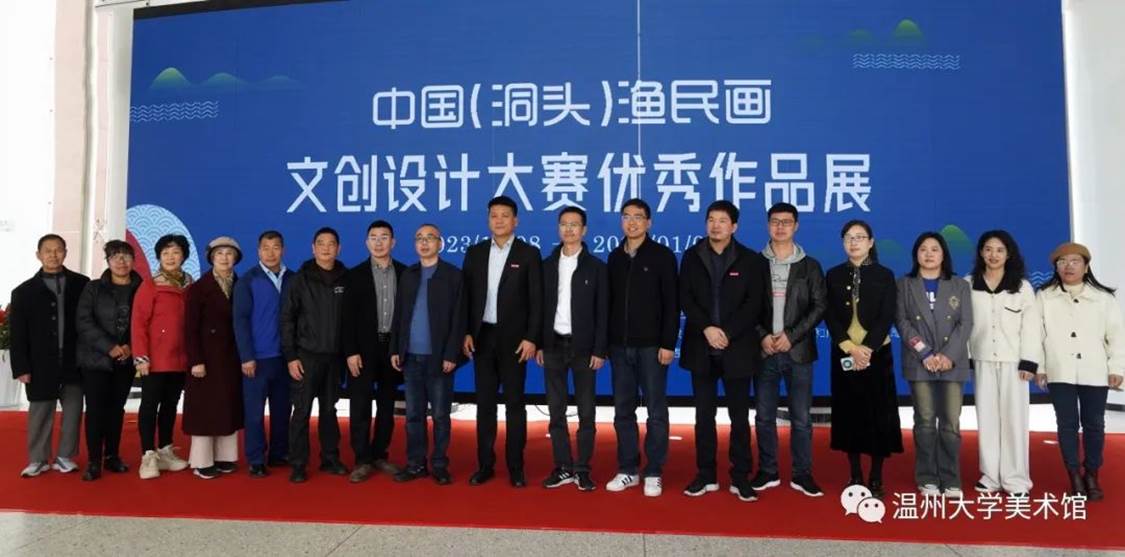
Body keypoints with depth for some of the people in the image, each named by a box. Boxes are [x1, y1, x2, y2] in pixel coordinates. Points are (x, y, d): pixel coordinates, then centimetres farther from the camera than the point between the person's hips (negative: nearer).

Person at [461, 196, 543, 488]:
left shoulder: (529, 253, -2)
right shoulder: (475, 252, 8)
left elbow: (536, 300, -5)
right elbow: (467, 296, 8)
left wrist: (531, 338, -12)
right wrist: (466, 333, 0)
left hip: (514, 338, -3)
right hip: (482, 337, 3)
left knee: (514, 403, 3)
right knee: (485, 403, 8)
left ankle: (515, 467, 11)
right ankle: (485, 464, 16)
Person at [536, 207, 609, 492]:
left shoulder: (596, 267, 0)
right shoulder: (547, 265, 8)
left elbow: (602, 312, -3)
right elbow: (540, 307, 7)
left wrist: (600, 349, -9)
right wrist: (538, 344, 1)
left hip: (583, 346, -2)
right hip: (553, 345, 3)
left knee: (586, 411, 3)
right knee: (556, 410, 6)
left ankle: (582, 469, 13)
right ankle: (563, 467, 16)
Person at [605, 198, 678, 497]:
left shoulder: (662, 256, -2)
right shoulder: (615, 257, 10)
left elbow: (671, 303, -6)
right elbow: (609, 302, 11)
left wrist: (668, 343, -12)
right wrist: (605, 341, 7)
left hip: (651, 345, -4)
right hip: (619, 346, 4)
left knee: (656, 410, 3)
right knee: (623, 410, 9)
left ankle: (653, 473, 12)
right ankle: (628, 470, 19)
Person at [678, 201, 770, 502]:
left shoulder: (751, 260, 2)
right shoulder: (691, 257, 6)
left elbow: (755, 304, -5)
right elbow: (685, 299, 0)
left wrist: (727, 333, -15)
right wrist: (707, 329, -14)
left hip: (737, 349, -1)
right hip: (701, 348, 2)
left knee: (739, 416, 5)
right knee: (704, 415, 7)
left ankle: (740, 477, 15)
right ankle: (706, 475, 17)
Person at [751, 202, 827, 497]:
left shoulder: (810, 266, 6)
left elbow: (819, 306, 0)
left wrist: (791, 335, -10)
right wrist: (762, 336, -10)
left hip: (798, 350, 0)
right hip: (764, 350, 0)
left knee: (801, 417, 3)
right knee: (764, 416, 6)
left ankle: (802, 474, 13)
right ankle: (768, 472, 17)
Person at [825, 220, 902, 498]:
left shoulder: (884, 275, 3)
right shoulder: (834, 275, 6)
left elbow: (887, 317, -5)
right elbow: (830, 316, -1)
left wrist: (867, 348, -16)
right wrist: (850, 347, -13)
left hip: (877, 353, -1)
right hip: (844, 354, 1)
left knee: (878, 414, 0)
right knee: (849, 413, 4)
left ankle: (876, 478, 9)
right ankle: (855, 476, 14)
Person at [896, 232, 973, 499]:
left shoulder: (960, 286, 12)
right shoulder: (904, 285, 9)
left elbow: (966, 324, 2)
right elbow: (902, 322, 0)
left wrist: (949, 355, -12)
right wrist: (925, 353, -11)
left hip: (952, 363, 1)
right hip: (919, 363, 0)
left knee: (951, 423, -2)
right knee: (925, 422, 1)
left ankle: (951, 481, 5)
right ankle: (927, 479, 7)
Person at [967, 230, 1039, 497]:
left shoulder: (1022, 286, 4)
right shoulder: (968, 284, 4)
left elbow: (1032, 325, 0)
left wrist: (1029, 361, -8)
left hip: (1013, 360, -1)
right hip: (982, 360, 1)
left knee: (1014, 418, -1)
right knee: (986, 418, 5)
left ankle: (1015, 478, 7)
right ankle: (991, 475, 13)